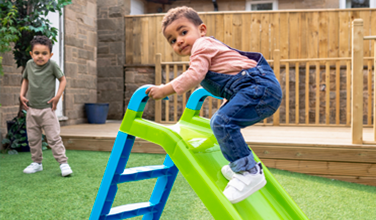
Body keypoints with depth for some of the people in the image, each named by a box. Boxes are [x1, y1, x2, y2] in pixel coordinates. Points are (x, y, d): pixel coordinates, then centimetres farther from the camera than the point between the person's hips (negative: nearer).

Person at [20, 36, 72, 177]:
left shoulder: (52, 65, -10)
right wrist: (22, 94, 6)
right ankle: (37, 162, 26)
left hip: (47, 109, -5)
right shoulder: (29, 64, 2)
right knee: (33, 138, 12)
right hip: (31, 109, 5)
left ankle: (63, 162, 2)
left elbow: (62, 79, 0)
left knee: (54, 138, -5)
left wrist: (58, 96, -10)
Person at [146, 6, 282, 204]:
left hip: (260, 86, -11)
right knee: (218, 121, 20)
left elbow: (194, 76, -18)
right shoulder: (207, 49, 27)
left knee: (222, 122, -25)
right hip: (255, 90, 11)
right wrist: (228, 100, 47)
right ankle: (239, 165, 23)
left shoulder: (202, 45, -3)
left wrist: (165, 90, -14)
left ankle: (249, 172, -20)